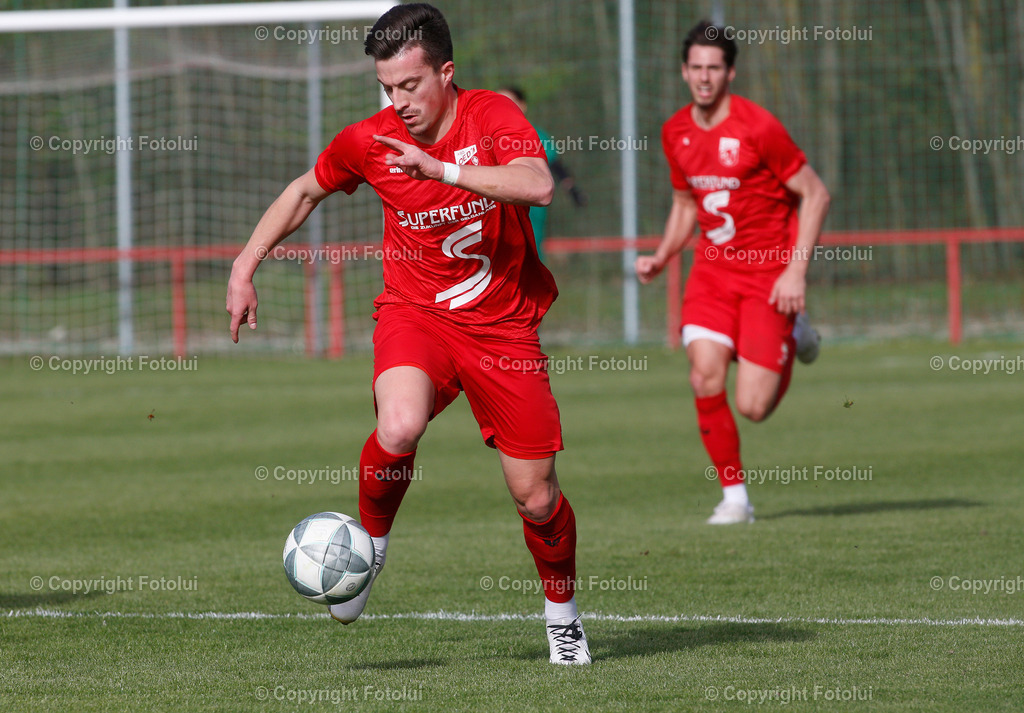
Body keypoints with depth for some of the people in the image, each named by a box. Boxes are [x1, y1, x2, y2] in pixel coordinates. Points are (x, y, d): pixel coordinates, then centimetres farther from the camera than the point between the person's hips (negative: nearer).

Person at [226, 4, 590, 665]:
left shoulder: (493, 116, -13)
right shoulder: (369, 141, -6)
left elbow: (539, 186, -33)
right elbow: (304, 191, 14)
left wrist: (443, 168, -40)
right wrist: (244, 268, 10)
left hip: (503, 325, 0)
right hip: (415, 312, 0)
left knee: (536, 496, 0)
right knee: (399, 429, -33)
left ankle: (563, 612, 29)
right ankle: (370, 542, -3)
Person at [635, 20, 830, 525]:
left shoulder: (758, 128, -15)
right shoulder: (675, 133, 4)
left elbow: (815, 194, -10)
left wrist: (797, 270, -16)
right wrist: (661, 257, 4)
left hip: (769, 273, -4)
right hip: (712, 269, 5)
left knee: (753, 407, -9)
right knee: (705, 377, -18)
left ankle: (793, 338, 24)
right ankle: (734, 497, -3)